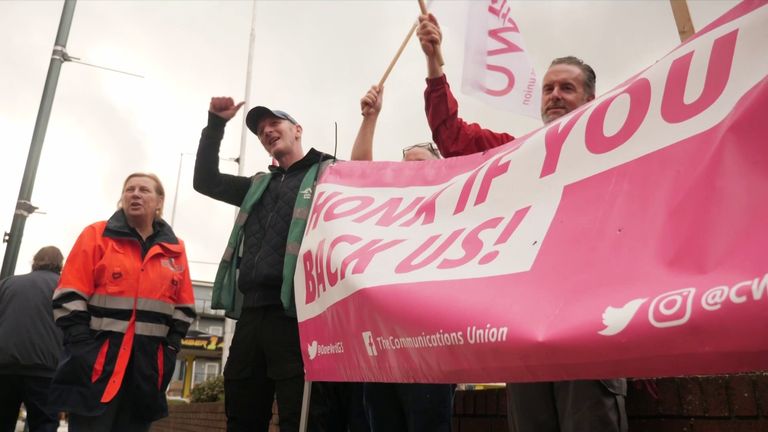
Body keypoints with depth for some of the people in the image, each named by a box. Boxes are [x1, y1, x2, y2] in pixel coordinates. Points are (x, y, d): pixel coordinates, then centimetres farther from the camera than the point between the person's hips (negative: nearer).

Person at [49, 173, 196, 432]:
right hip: (98, 358, -3)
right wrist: (80, 345, -12)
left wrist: (170, 349, 2)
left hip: (148, 363, 3)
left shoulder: (174, 249, 10)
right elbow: (69, 296, -3)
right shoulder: (96, 235, 4)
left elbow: (183, 308, 12)